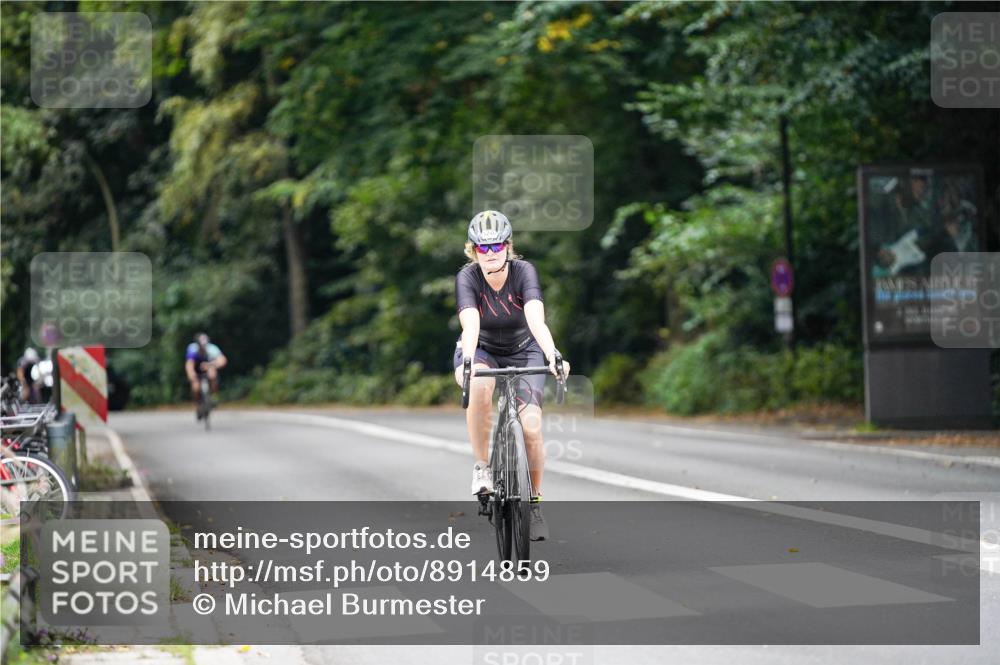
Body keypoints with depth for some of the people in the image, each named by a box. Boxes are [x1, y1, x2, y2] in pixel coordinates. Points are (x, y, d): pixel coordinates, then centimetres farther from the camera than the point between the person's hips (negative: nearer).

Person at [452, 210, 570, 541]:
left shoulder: (523, 272, -23)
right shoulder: (467, 278, -22)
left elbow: (536, 319, -38)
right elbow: (470, 325, -37)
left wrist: (553, 355, -55)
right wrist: (467, 362, -56)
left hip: (522, 352, 1)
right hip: (481, 352, -1)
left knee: (531, 427, -18)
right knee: (481, 386, -37)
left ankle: (534, 501, 4)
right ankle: (481, 466, -20)